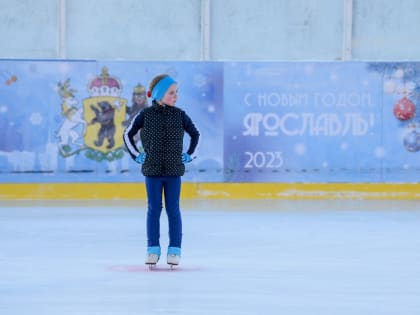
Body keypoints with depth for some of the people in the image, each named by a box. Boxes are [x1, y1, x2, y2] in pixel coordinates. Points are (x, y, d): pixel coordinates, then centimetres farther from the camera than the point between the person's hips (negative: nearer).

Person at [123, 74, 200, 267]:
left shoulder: (180, 115, -1)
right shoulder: (146, 115, -4)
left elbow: (195, 134, 15)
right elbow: (128, 134, 8)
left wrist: (189, 154, 8)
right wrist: (136, 155, 4)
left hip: (174, 171, 1)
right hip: (152, 170, -1)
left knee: (173, 210, 3)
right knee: (154, 209, 5)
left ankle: (174, 249, 8)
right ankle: (153, 249, 12)